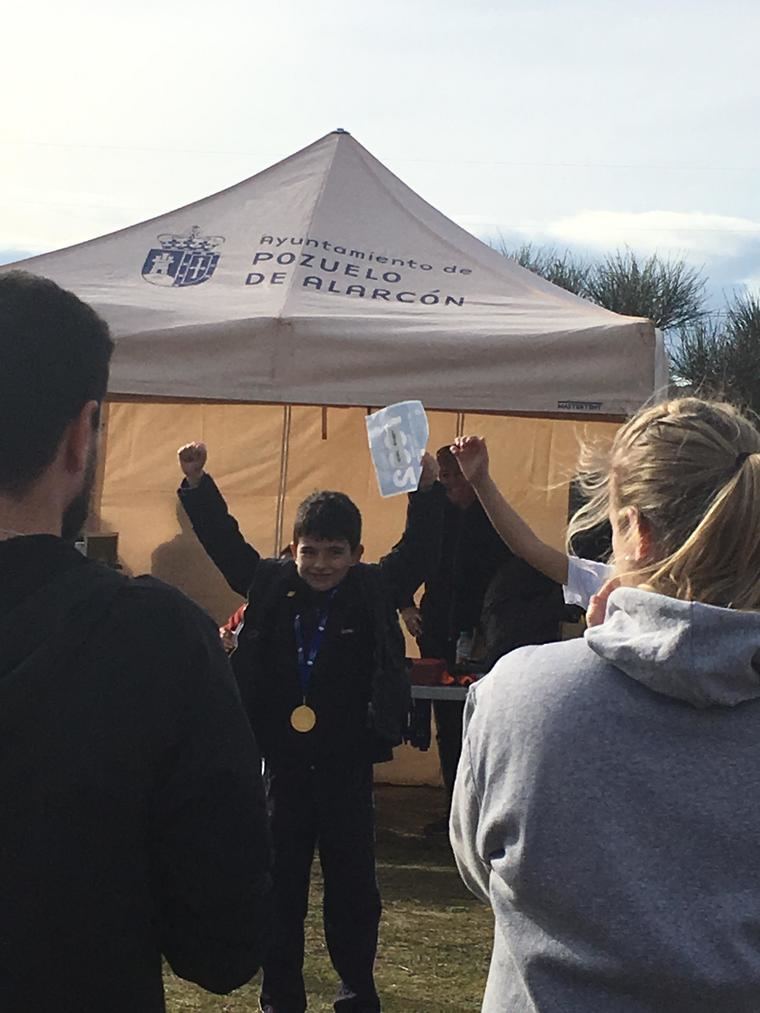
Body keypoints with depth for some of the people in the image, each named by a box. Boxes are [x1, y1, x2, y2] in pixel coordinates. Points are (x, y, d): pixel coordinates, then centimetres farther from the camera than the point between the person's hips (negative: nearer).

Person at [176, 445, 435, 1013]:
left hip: (347, 768, -1)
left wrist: (426, 489, -18)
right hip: (283, 764, 1)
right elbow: (224, 541, 5)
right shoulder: (271, 586, -1)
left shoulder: (375, 592, -5)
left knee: (353, 885, 10)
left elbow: (418, 550, -6)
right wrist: (197, 483, -3)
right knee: (280, 886, 11)